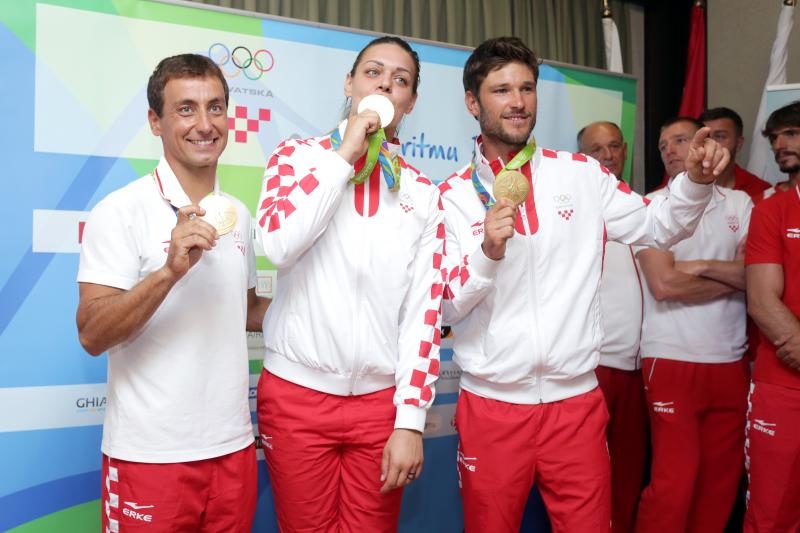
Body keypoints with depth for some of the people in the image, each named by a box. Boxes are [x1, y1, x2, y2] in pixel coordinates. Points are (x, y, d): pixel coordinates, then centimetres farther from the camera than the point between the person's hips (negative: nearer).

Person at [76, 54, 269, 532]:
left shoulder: (238, 215, 7)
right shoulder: (121, 211, -10)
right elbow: (93, 336, -16)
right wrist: (169, 271, -29)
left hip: (233, 445, 5)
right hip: (151, 455, -5)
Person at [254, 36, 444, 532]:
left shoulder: (423, 193, 4)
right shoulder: (297, 155, 2)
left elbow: (424, 311, -1)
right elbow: (278, 244, -18)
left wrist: (411, 420, -6)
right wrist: (345, 154, -12)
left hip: (380, 401, 1)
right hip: (297, 393, -1)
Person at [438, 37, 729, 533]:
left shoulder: (583, 175, 3)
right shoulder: (454, 194, -2)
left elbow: (657, 226, 10)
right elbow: (445, 309, -6)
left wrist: (696, 181, -8)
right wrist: (488, 252, -23)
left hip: (576, 400, 1)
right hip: (491, 405, -1)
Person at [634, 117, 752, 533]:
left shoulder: (739, 203, 9)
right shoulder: (651, 206, 0)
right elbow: (664, 285, -11)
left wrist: (700, 267, -11)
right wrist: (732, 277, -1)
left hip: (731, 361, 4)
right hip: (673, 361, -4)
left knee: (722, 481, 12)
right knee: (673, 483, -5)